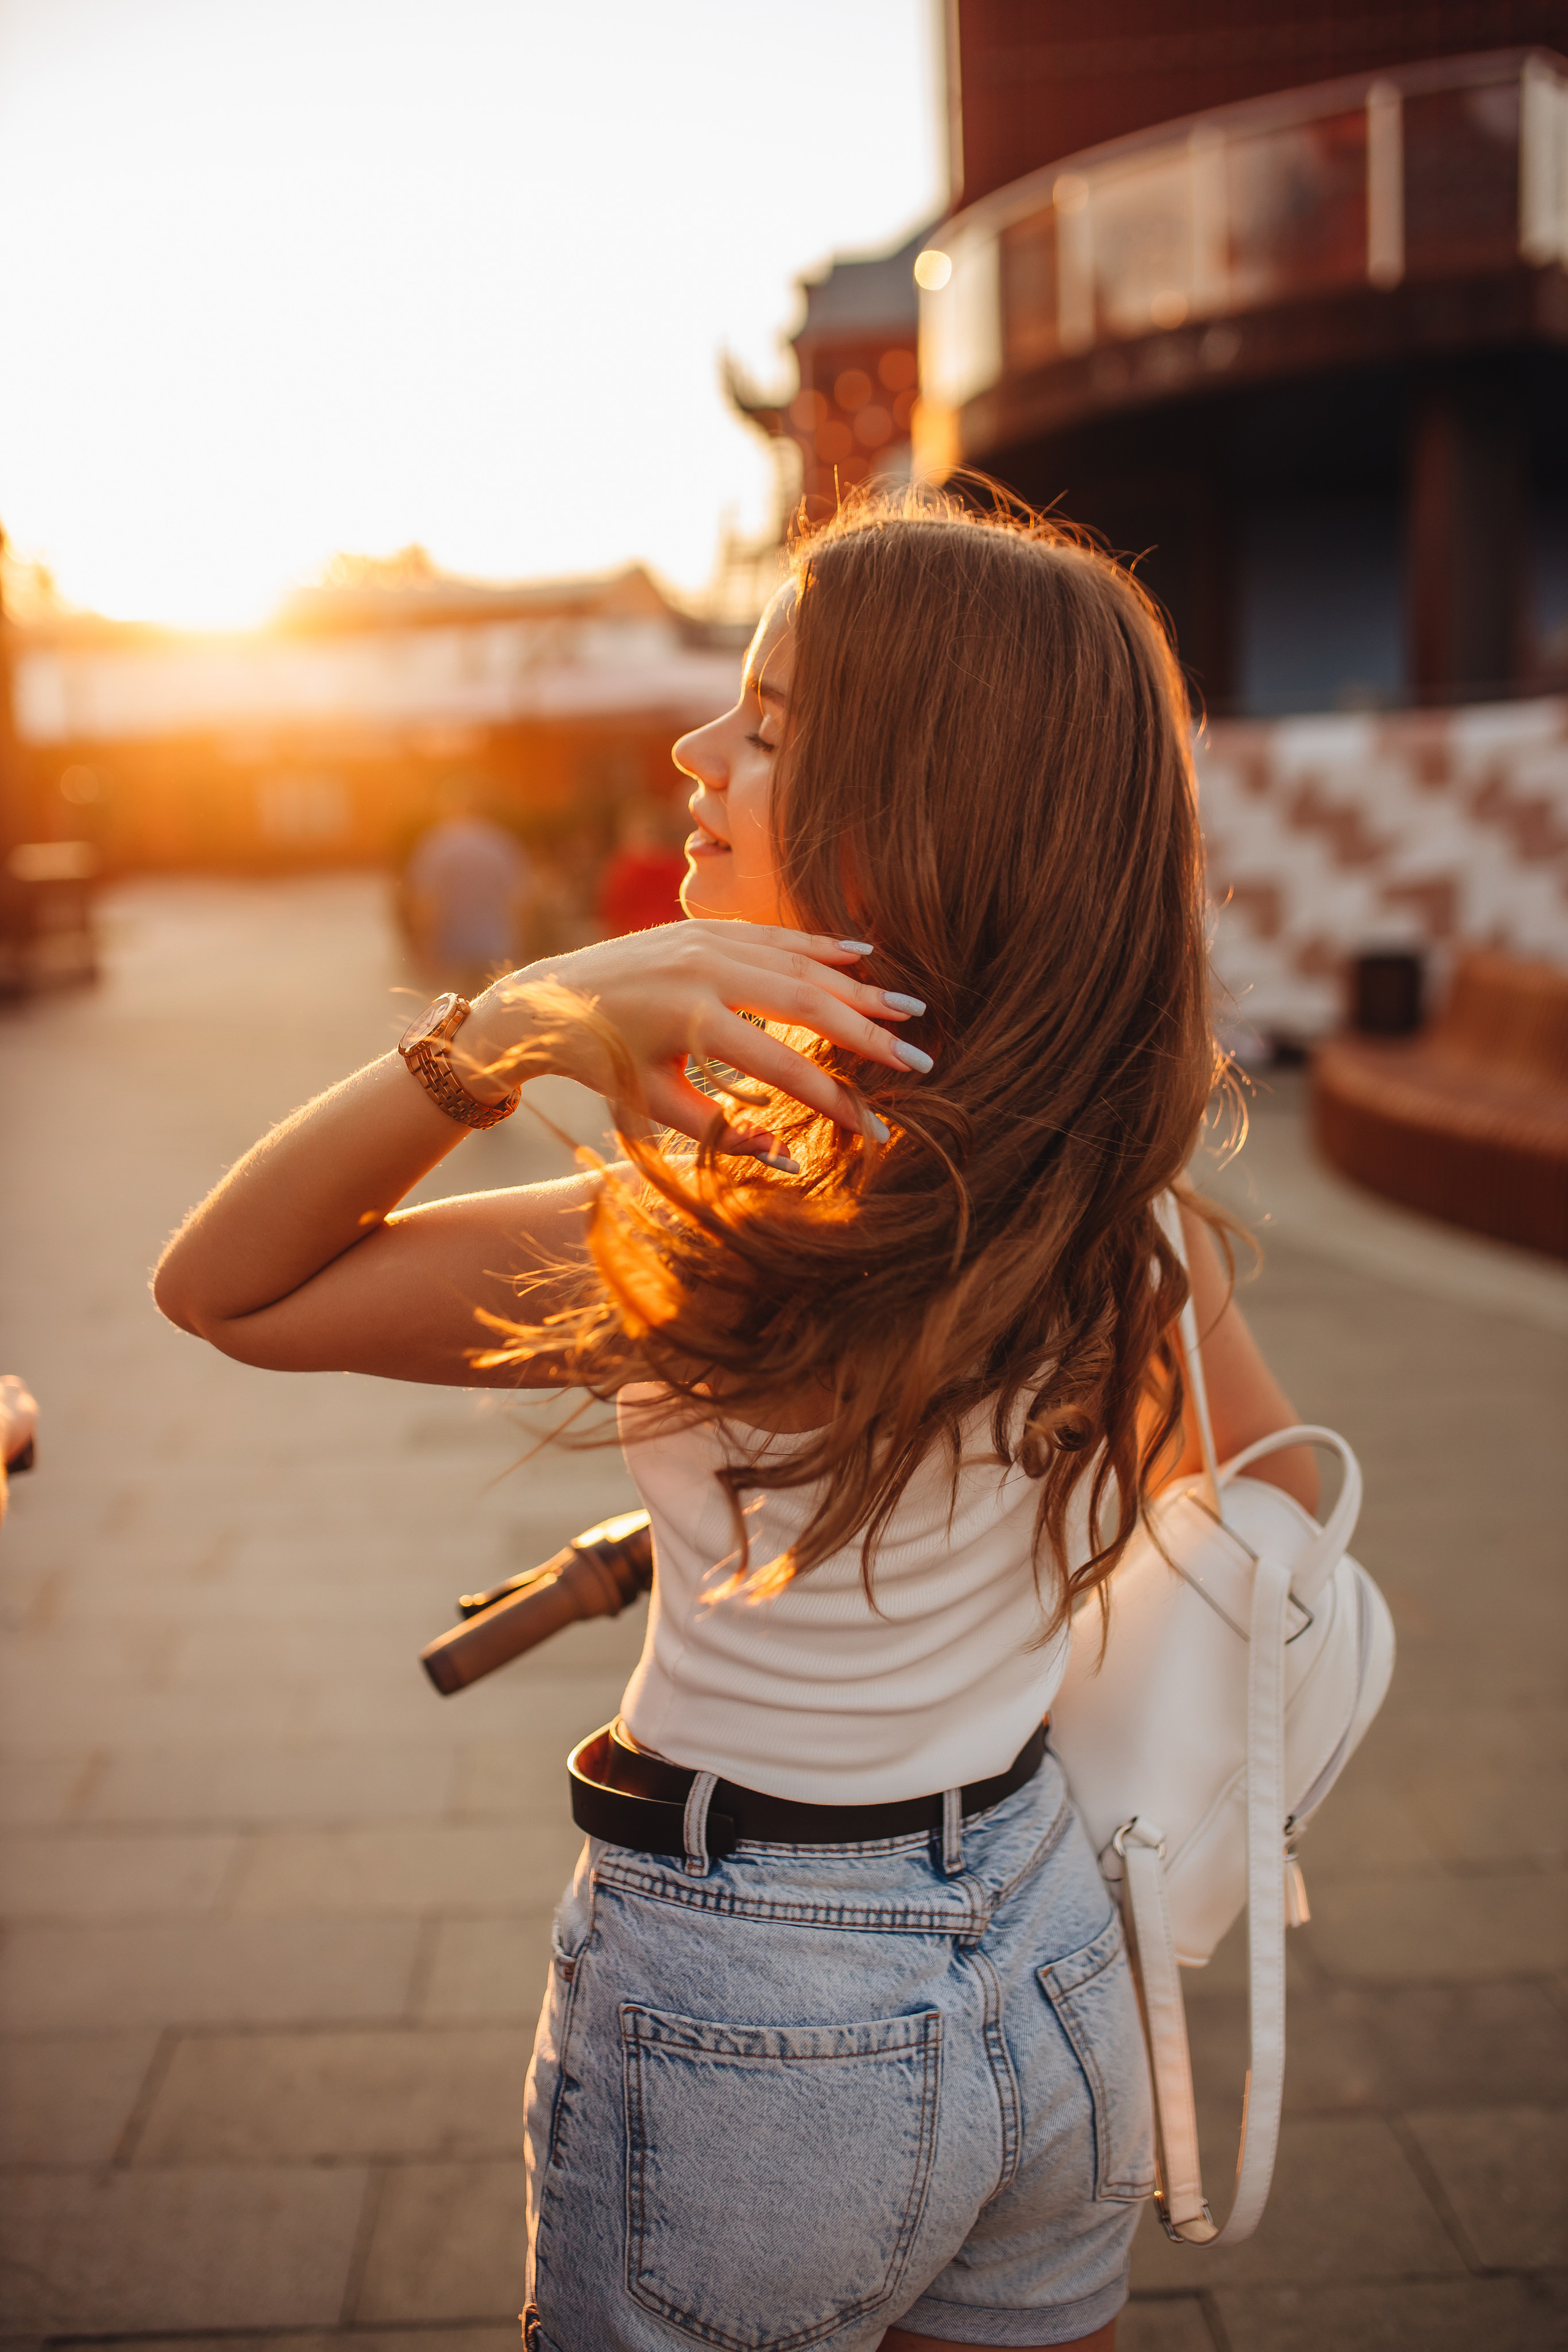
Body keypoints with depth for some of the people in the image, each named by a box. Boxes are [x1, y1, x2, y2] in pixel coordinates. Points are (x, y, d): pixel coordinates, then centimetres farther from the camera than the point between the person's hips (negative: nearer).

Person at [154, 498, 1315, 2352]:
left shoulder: (730, 1239, -29)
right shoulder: (1123, 1197, -10)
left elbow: (220, 1289, -19)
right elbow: (1280, 1508, 8)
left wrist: (511, 1025, -31)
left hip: (757, 2021, -5)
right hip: (1054, 1970, 6)